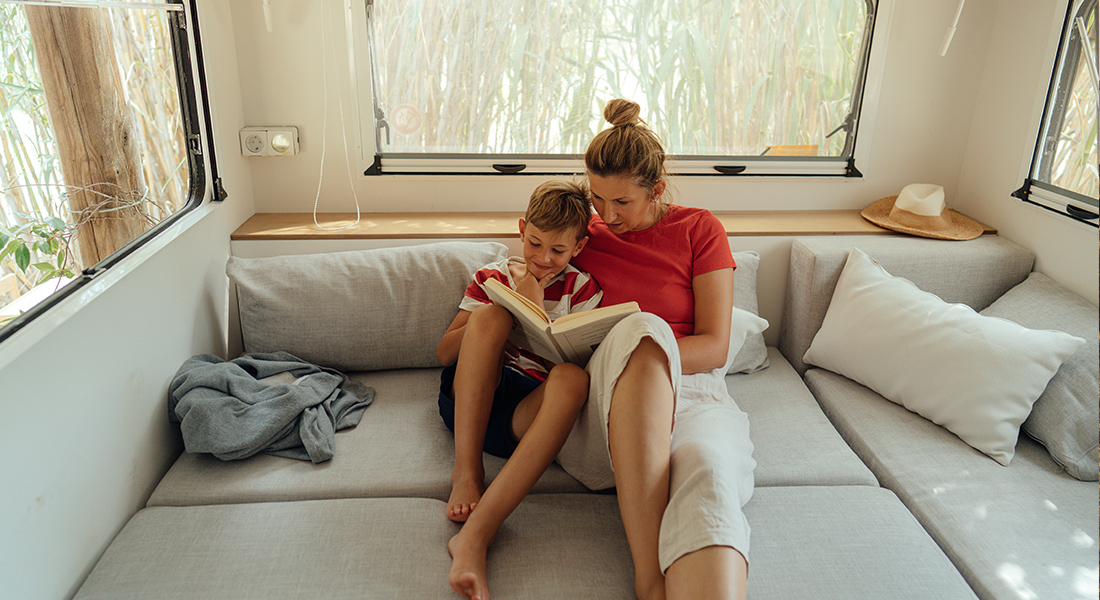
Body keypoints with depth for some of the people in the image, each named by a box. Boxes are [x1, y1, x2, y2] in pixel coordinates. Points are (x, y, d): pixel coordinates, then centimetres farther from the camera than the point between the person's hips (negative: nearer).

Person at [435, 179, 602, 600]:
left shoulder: (582, 288, 12)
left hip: (528, 409, -1)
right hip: (469, 400, 1)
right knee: (489, 315, -25)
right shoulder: (492, 277, 15)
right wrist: (501, 316, -8)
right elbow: (444, 353, 7)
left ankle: (475, 536, -45)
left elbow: (565, 360, 1)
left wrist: (534, 309, -10)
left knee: (573, 377, -35)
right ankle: (466, 470, -25)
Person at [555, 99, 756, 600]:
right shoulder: (585, 236, 17)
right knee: (640, 327, -36)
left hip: (691, 393, 0)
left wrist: (650, 354, -16)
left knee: (707, 472, -39)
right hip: (603, 407, 1)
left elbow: (715, 347, 3)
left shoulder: (699, 230, 11)